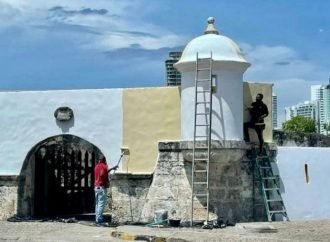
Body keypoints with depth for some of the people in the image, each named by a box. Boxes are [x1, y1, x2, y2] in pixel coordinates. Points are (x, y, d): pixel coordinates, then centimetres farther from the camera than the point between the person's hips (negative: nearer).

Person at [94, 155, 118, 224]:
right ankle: (99, 219, -10)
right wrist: (106, 181, -12)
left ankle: (97, 218, 13)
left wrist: (112, 168, 40)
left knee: (97, 203, 12)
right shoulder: (104, 166, -9)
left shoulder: (97, 166, 16)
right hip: (102, 187, -8)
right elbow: (102, 174, -27)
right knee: (101, 204, -7)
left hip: (96, 186, 8)